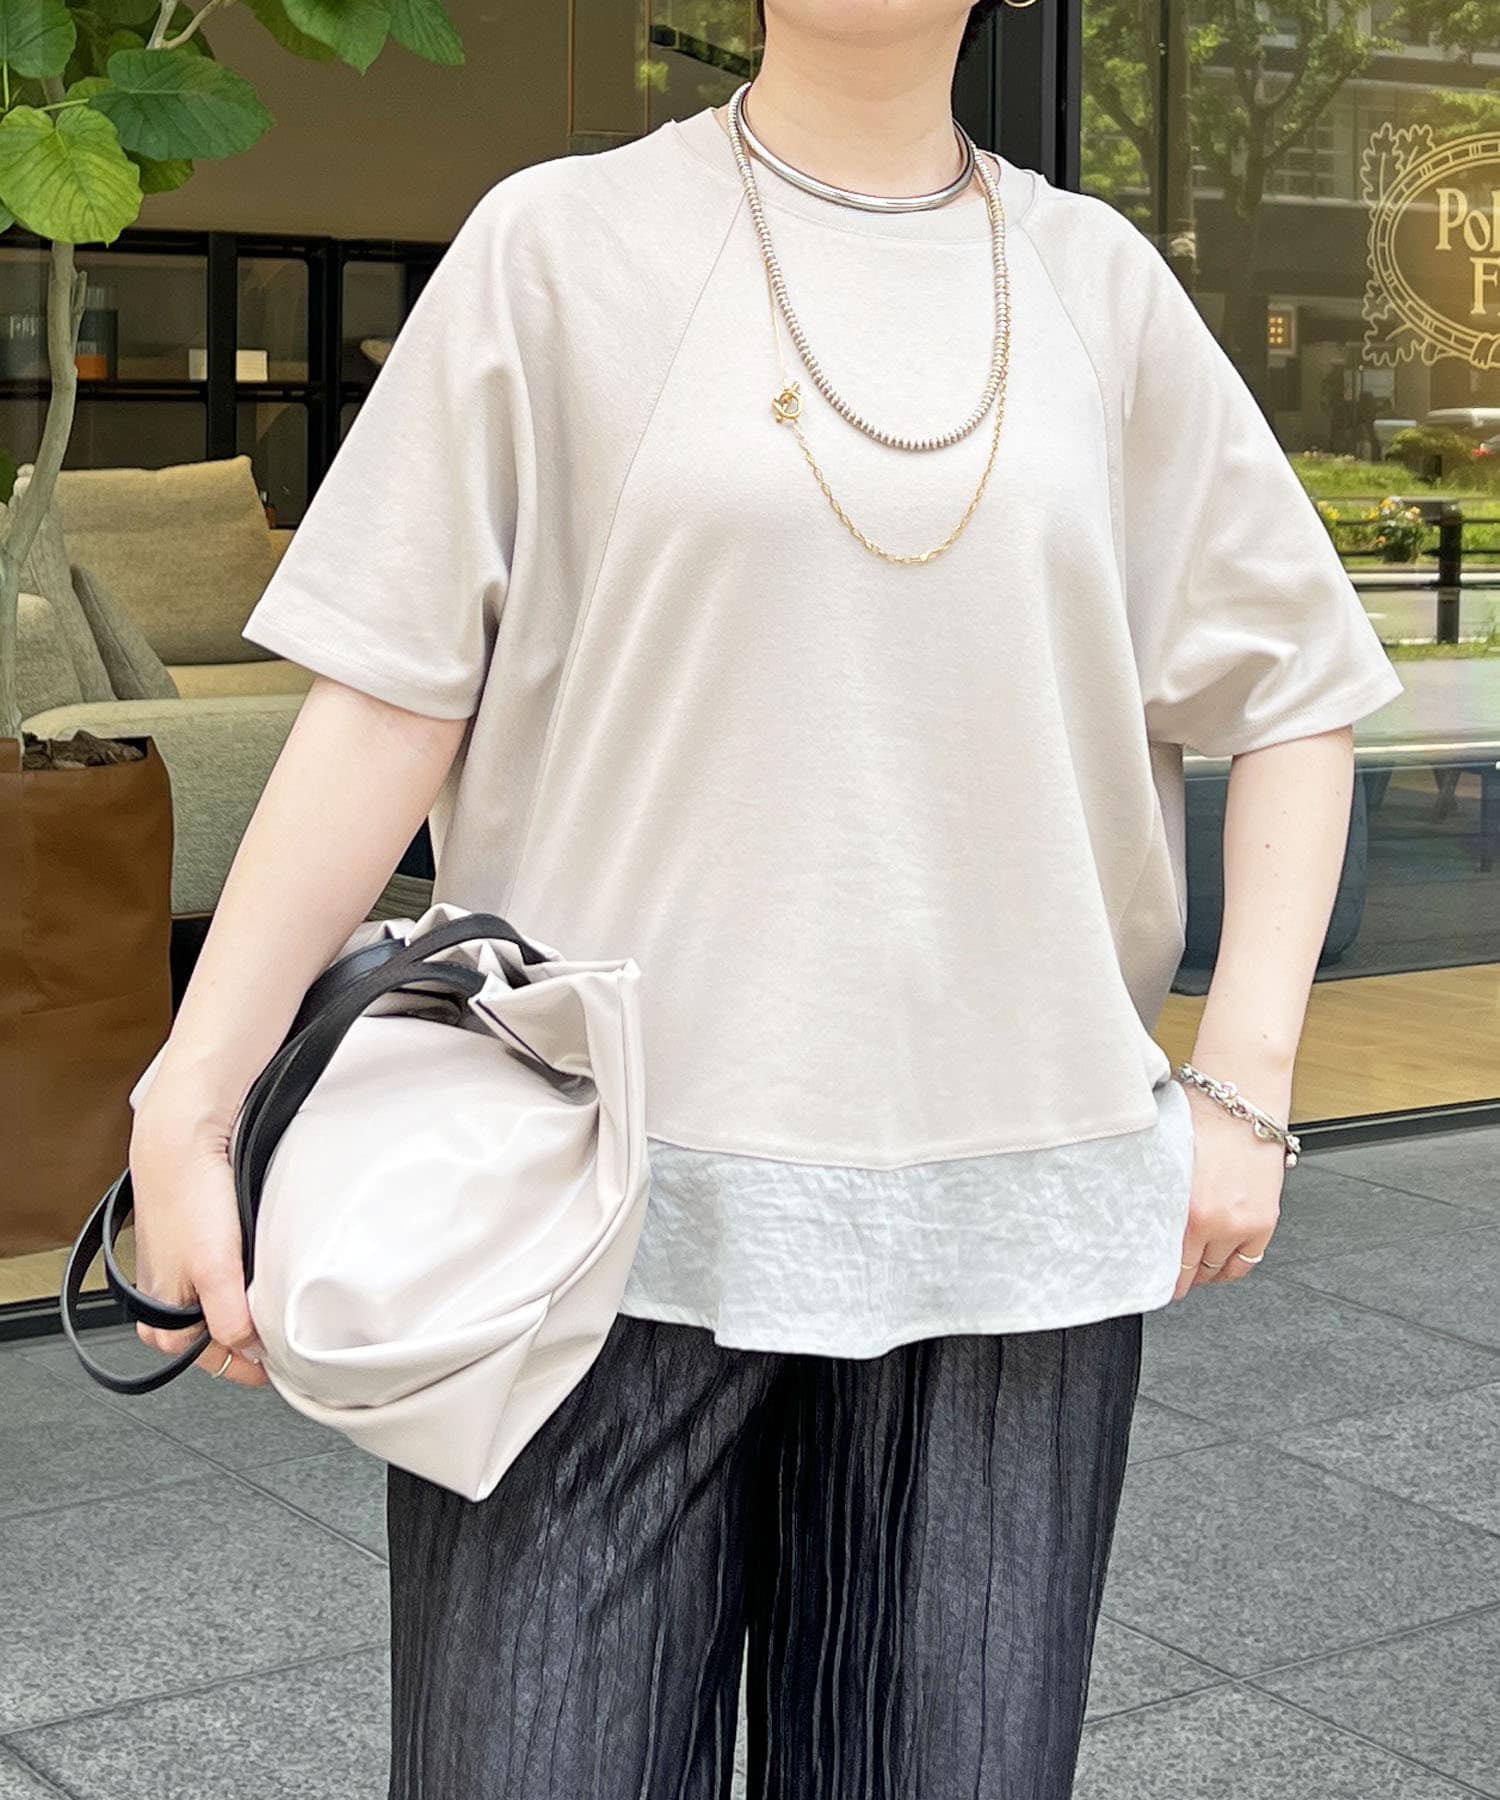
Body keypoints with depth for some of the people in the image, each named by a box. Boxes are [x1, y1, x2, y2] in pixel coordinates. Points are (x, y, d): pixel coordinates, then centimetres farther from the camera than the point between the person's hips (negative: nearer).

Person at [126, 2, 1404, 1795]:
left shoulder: (1098, 283, 9)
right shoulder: (560, 243, 2)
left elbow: (1295, 689, 12)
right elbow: (390, 693, -2)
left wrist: (1241, 1087, 3)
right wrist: (188, 1104, -7)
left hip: (1011, 1211, 3)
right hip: (597, 1200, -2)